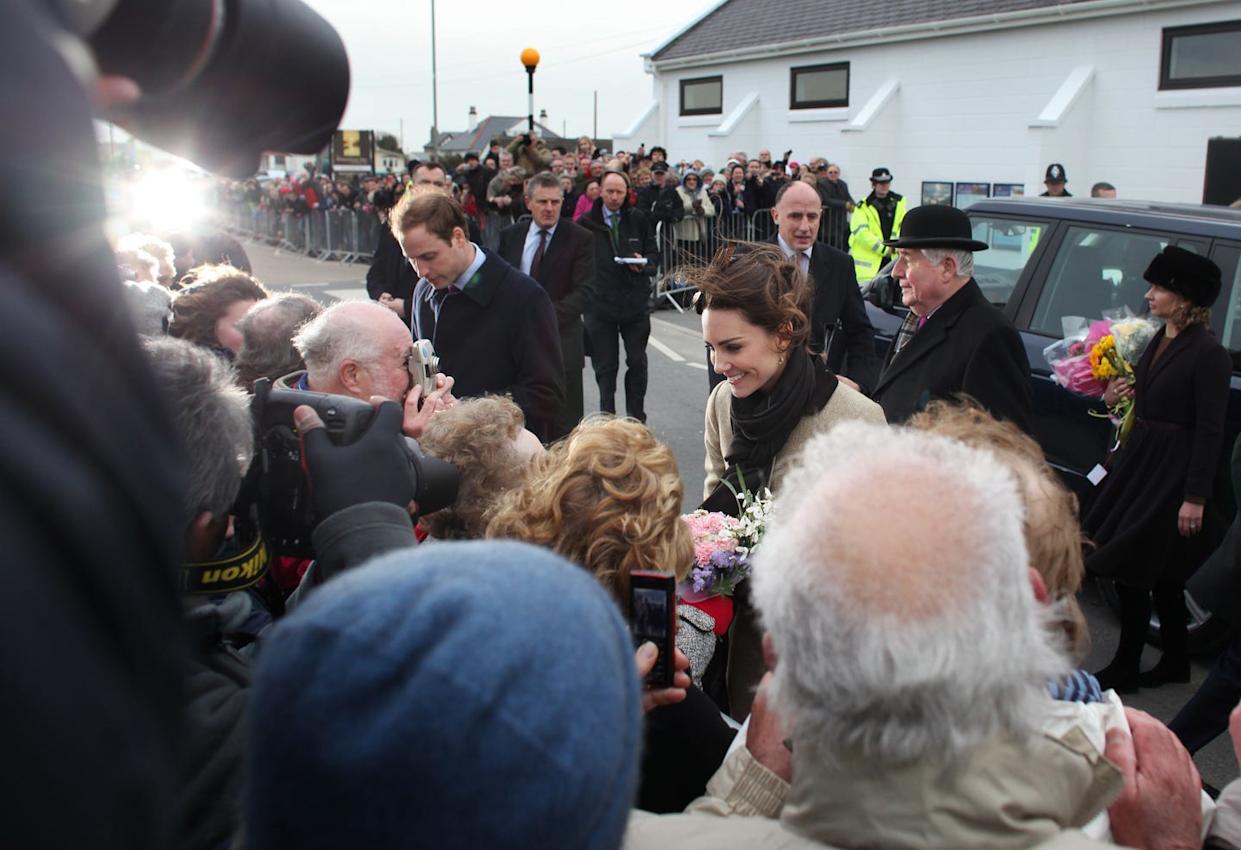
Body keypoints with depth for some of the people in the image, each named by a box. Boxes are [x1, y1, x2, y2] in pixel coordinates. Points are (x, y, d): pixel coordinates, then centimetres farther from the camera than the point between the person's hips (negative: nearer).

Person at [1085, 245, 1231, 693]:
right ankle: (1174, 662, 28)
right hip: (1140, 461, 8)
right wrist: (1115, 397, -2)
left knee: (1131, 568, -4)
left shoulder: (1207, 354, -15)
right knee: (1160, 575, 15)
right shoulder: (1158, 342, 10)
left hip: (1174, 472, -8)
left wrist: (1195, 497, -19)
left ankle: (1125, 669, 9)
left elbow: (1210, 430, -17)